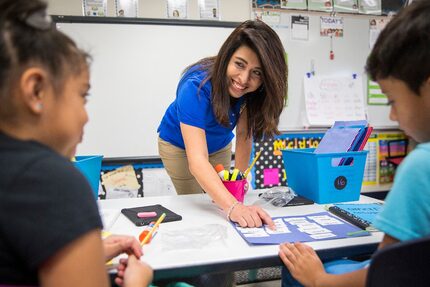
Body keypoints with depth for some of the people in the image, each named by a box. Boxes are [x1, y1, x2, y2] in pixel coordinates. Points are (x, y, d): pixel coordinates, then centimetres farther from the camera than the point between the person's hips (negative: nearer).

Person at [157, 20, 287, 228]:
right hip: (179, 146, -4)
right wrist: (233, 207, -61)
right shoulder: (196, 87, -41)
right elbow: (197, 160, -50)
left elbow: (244, 133, -15)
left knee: (217, 201, 14)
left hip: (219, 146, 4)